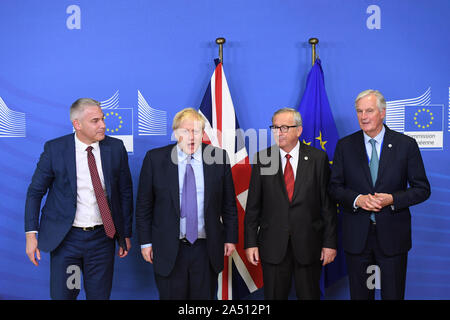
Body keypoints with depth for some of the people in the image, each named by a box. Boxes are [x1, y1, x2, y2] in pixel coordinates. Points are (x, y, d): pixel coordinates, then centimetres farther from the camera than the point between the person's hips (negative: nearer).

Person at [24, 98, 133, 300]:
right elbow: (35, 192, 1)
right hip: (65, 237, -1)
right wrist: (31, 233, -6)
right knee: (61, 295, 6)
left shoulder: (116, 148, -2)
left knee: (100, 295, 12)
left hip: (102, 237, 2)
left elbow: (125, 192, 6)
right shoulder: (54, 149, -6)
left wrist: (126, 234, 7)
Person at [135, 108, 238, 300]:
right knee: (171, 296, 10)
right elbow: (144, 204, 1)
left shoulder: (218, 157, -2)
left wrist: (230, 238, 5)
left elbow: (229, 203, 5)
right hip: (168, 249, -1)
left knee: (205, 296, 13)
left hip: (207, 248, 1)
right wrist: (145, 241, 0)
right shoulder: (155, 159, -4)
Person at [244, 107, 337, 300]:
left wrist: (330, 242, -3)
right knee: (274, 296, 10)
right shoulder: (262, 159, 1)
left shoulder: (318, 158, -1)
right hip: (273, 246, 1)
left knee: (309, 295, 12)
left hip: (309, 243, 0)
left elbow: (328, 203, -1)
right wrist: (251, 242, -2)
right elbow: (253, 206, 2)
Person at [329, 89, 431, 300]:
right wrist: (357, 199, -16)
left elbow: (422, 189, -1)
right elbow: (335, 187, 3)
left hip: (392, 235, -1)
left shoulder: (406, 145, -2)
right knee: (359, 295, 14)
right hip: (356, 235, 1)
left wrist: (392, 199, -17)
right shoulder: (345, 146, 2)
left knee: (393, 294, 11)